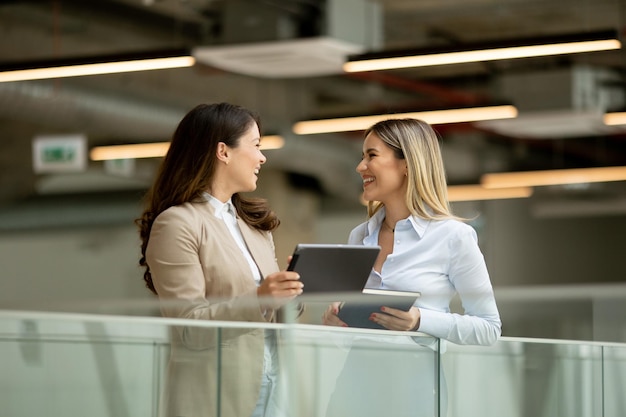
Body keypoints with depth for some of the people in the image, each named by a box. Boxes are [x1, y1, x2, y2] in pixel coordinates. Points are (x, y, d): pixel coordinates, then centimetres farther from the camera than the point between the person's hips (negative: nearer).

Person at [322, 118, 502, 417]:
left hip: (412, 390, -5)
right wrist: (334, 318, -4)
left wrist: (420, 321, -19)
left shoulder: (453, 236, -8)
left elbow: (488, 327, -6)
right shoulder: (358, 237, 8)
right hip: (355, 384, 5)